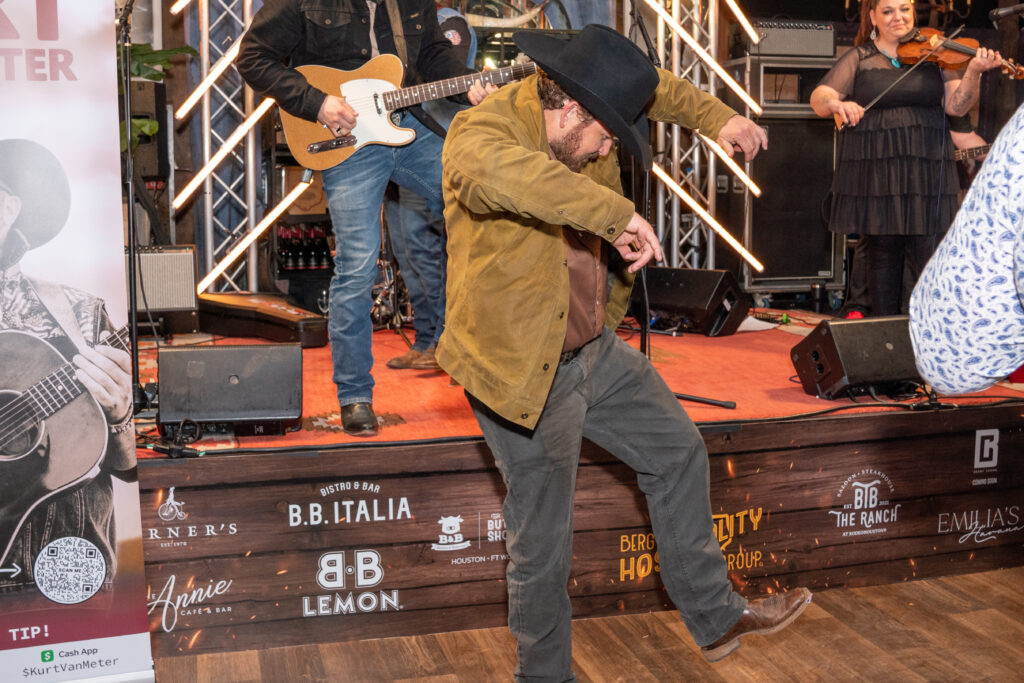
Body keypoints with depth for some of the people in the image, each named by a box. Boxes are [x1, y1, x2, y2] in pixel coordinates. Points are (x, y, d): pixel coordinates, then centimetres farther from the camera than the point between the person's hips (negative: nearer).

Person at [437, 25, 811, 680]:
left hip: (596, 346, 8)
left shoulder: (579, 108, 0)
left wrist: (715, 116, 8)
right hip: (527, 369, -8)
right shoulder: (479, 132, -24)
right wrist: (616, 213, -49)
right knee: (543, 545, 5)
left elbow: (650, 86, 20)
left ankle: (716, 616, 36)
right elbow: (500, 169, -49)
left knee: (678, 453, 18)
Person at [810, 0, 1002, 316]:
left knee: (929, 257, -5)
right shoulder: (858, 59, 7)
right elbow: (818, 99, -3)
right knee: (881, 253, 6)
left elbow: (956, 106, -1)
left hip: (925, 173, 0)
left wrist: (973, 71, -20)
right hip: (874, 174, 0)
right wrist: (836, 103, -26)